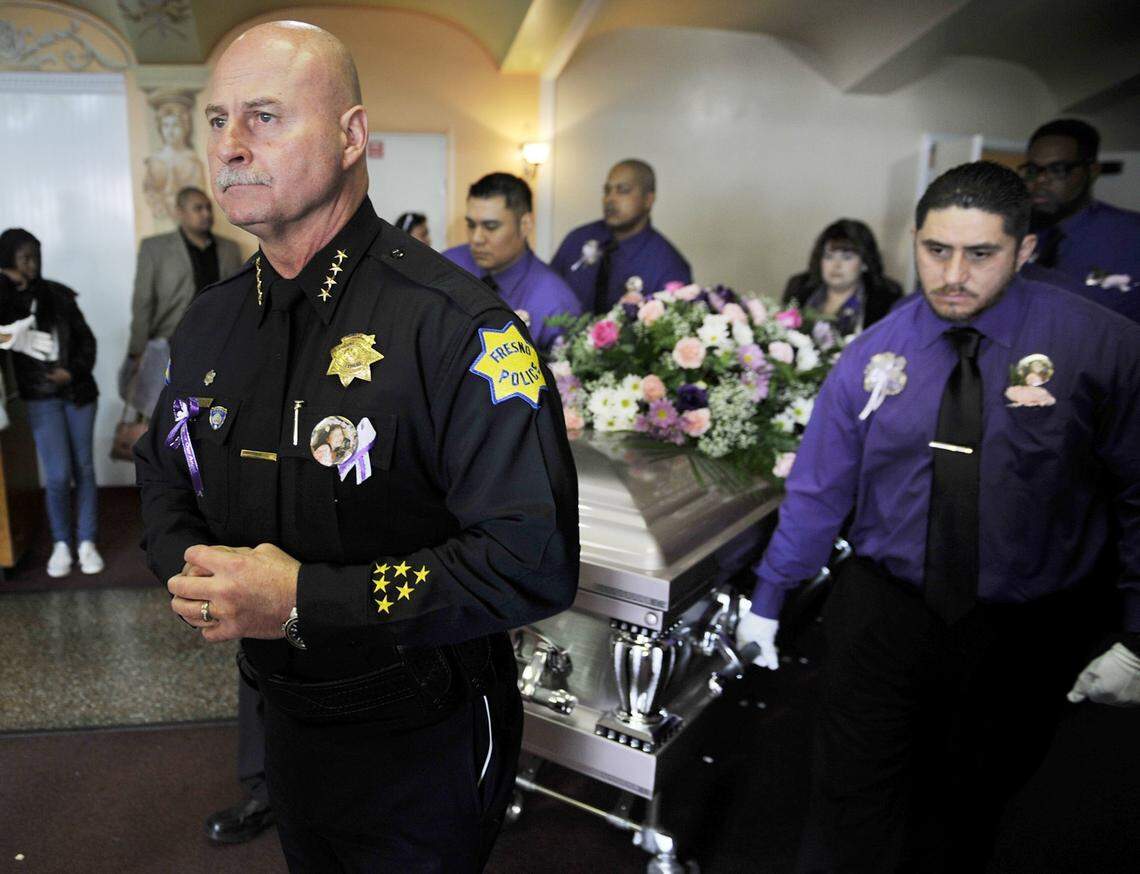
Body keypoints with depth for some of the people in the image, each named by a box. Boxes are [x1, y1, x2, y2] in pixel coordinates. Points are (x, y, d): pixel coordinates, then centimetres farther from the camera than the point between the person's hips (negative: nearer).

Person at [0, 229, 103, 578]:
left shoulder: (58, 294, 5)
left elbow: (85, 337, 7)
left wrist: (73, 371, -9)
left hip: (77, 392, 2)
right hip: (40, 397, -2)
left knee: (84, 468, 5)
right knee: (59, 474, -8)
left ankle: (87, 542, 15)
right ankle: (61, 544, 12)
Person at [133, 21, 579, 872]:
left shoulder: (457, 327, -24)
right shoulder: (211, 322, 1)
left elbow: (535, 561, -29)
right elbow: (164, 473, 15)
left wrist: (305, 601, -28)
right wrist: (191, 567, -8)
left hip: (422, 742, -6)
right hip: (286, 723, 7)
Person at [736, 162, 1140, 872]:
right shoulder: (874, 355, -6)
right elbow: (818, 490, -1)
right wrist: (768, 600, 5)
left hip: (1029, 632, 0)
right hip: (882, 615, 1)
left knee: (966, 812, 22)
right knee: (855, 812, 10)